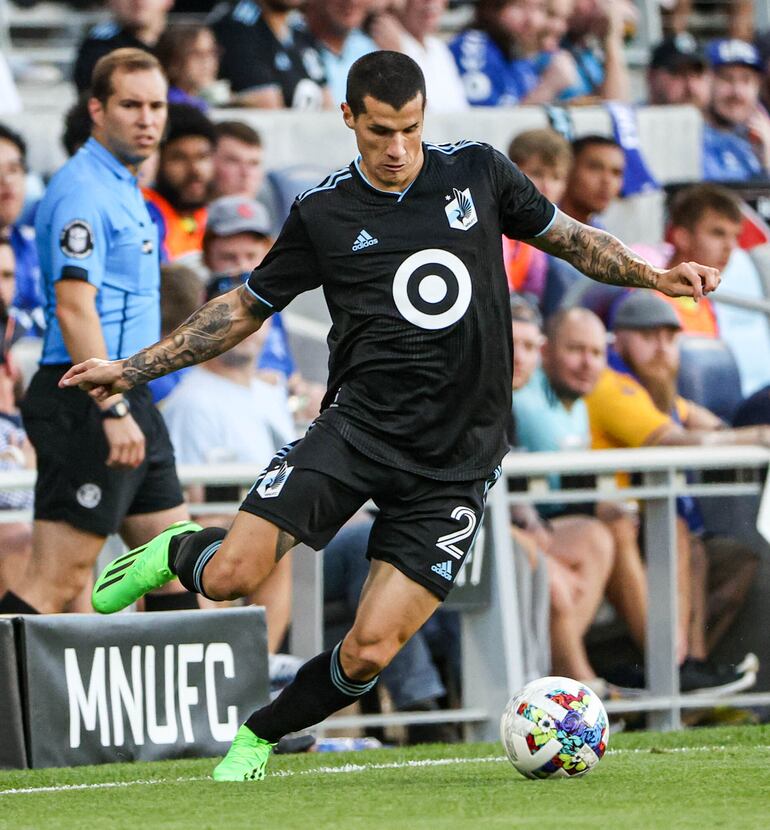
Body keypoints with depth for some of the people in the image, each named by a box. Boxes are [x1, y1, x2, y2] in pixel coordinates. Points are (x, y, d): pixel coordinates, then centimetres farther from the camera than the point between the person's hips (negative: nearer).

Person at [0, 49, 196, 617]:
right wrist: (112, 410, -27)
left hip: (126, 401, 10)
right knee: (58, 581, -13)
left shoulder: (124, 187, 18)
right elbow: (74, 309, -22)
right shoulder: (84, 191, -14)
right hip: (86, 403, -10)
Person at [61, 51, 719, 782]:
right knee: (231, 577, -20)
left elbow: (568, 237, 19)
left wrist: (655, 275, 6)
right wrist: (133, 368, 10)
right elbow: (245, 309, 13)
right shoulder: (323, 213, 3)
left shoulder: (477, 171, 4)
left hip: (456, 461, 1)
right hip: (358, 427, 0)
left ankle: (257, 738, 19)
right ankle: (180, 551, 17)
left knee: (368, 653, -9)